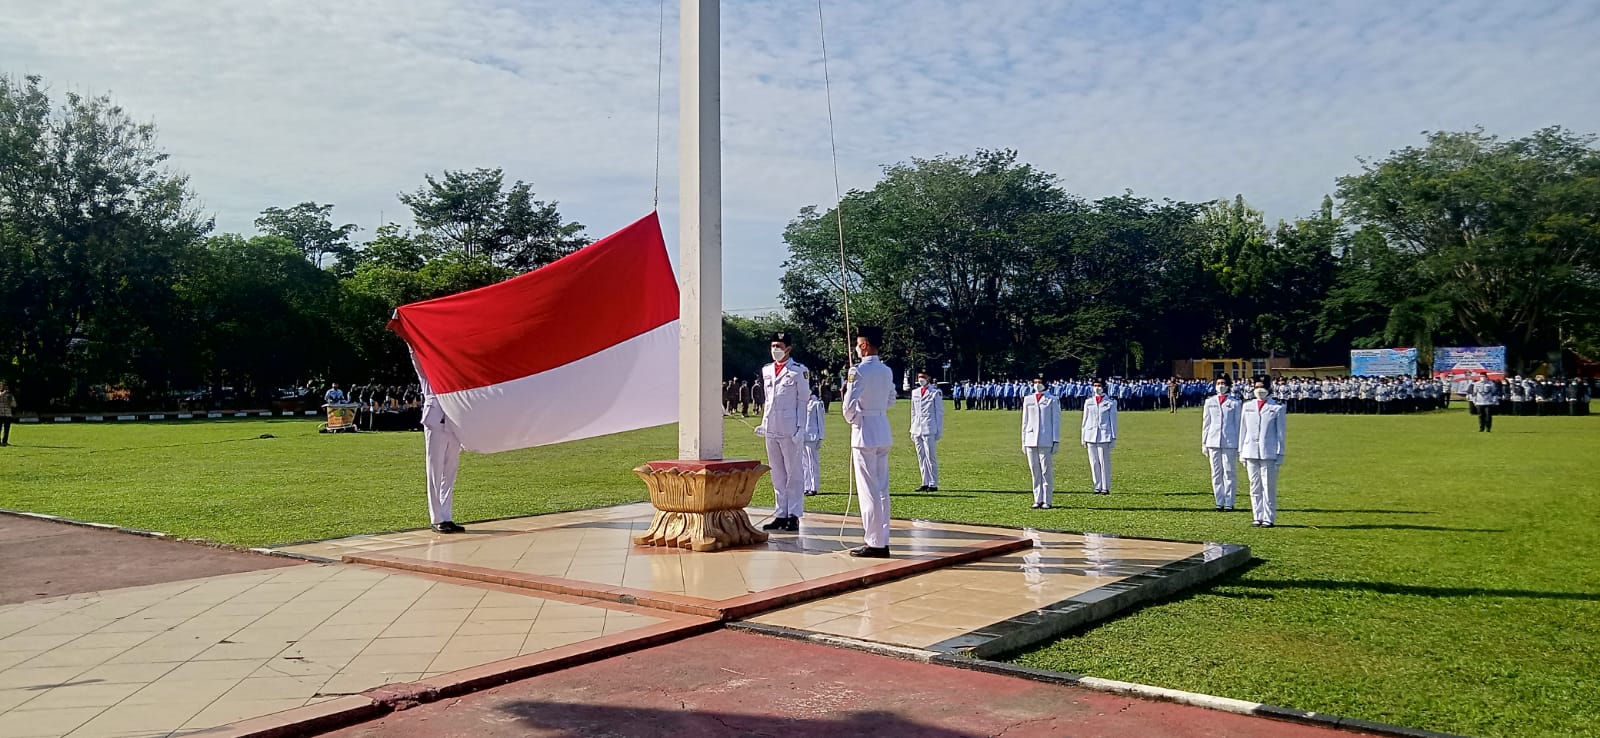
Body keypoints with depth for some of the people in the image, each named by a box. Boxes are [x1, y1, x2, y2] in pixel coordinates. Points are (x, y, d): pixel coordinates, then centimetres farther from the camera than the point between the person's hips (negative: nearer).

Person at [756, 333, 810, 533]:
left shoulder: (799, 370, -2)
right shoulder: (766, 370, 15)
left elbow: (803, 402, -4)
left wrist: (800, 430, -9)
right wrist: (763, 423, 14)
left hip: (790, 431, -6)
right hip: (771, 430, 6)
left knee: (794, 474, -1)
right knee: (777, 475, 10)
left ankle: (794, 516, 2)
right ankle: (781, 514, 15)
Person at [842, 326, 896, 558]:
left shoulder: (859, 371, -14)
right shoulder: (887, 371, 9)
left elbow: (849, 407, -17)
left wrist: (852, 420, 2)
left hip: (864, 434, -8)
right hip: (883, 434, 8)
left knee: (868, 490, -2)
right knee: (882, 489, 12)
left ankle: (875, 544, 1)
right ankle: (882, 541, 18)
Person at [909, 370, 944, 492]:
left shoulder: (935, 392, -1)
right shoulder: (914, 392, 16)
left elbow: (939, 412, -1)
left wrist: (939, 431, -5)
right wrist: (912, 430, 15)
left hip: (929, 430, -6)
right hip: (917, 430, 6)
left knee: (931, 457, -6)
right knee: (921, 458, 7)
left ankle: (933, 484, -3)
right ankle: (925, 483, 12)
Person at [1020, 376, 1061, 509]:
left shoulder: (1052, 400, 3)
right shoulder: (1027, 399, 13)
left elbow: (1056, 421, 2)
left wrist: (1056, 441, -4)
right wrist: (1023, 441, 12)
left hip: (1046, 442, -3)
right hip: (1031, 441, 4)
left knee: (1046, 472, -2)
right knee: (1035, 472, 5)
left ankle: (1047, 501, 2)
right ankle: (1038, 500, 11)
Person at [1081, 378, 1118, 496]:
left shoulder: (1110, 402, 3)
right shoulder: (1088, 402, 12)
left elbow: (1113, 421, 4)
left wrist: (1113, 438, 0)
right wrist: (1084, 437, 11)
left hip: (1105, 436, -3)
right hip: (1091, 435, 3)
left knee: (1104, 462, -4)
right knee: (1094, 463, 4)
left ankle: (1106, 487, 2)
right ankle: (1097, 487, 11)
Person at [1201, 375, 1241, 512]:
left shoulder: (1235, 403, 4)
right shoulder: (1210, 403, 12)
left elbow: (1238, 424, 4)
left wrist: (1239, 444, 1)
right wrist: (1204, 443, 10)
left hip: (1230, 443, -3)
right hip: (1213, 442, 3)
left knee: (1229, 473, -2)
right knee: (1216, 473, 4)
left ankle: (1229, 503, 2)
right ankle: (1219, 502, 10)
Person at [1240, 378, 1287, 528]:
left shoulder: (1277, 407, 2)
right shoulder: (1247, 406, 13)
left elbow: (1281, 432, 2)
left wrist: (1280, 455, -1)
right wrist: (1241, 452, 11)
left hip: (1269, 454, -3)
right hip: (1251, 452, 4)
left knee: (1269, 487, -2)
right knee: (1255, 487, 6)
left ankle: (1268, 518, 3)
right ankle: (1257, 517, 12)